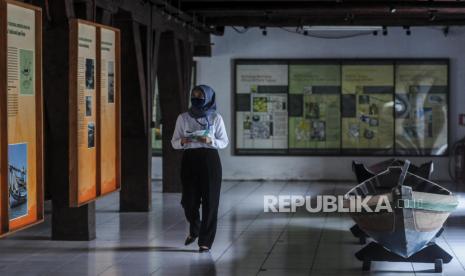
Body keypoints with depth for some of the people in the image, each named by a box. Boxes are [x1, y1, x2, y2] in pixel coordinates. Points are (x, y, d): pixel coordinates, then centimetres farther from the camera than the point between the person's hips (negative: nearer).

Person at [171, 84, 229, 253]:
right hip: (189, 159, 1)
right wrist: (182, 141, -14)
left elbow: (224, 142, 5)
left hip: (210, 160, -1)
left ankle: (205, 241, 6)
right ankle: (194, 230, 33)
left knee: (210, 200, -3)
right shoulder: (183, 118, 5)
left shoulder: (216, 118, 2)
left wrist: (211, 141, -15)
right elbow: (174, 143, 8)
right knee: (189, 200, 1)